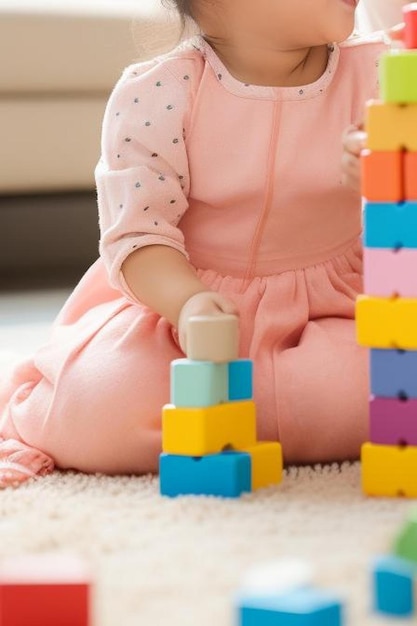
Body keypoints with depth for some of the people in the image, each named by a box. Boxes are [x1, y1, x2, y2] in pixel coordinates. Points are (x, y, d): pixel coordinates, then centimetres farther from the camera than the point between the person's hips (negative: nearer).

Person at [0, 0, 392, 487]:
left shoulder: (375, 74, -6)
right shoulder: (157, 94, -12)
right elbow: (136, 236, -15)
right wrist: (188, 301, -36)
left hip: (323, 309, 3)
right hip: (172, 299, -2)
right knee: (99, 406, -31)